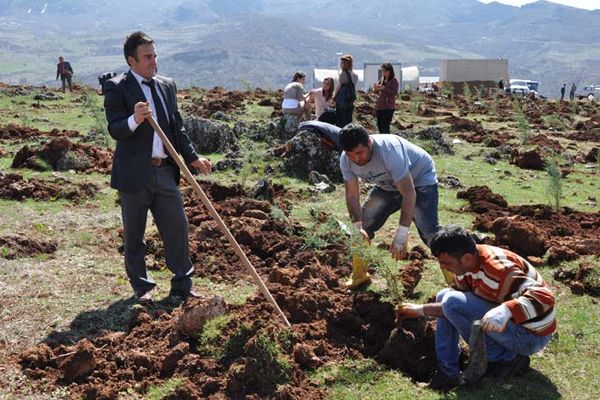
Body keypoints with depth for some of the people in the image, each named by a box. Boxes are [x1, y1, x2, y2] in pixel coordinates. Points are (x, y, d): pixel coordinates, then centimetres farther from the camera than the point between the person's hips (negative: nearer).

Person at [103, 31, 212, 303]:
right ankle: (142, 287, 21)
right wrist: (134, 119, -35)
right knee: (134, 235, 7)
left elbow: (177, 127, 16)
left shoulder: (167, 85, 12)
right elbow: (115, 129, -15)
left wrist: (192, 158, 9)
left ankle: (182, 285, 19)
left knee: (177, 227, 7)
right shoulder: (116, 88, -6)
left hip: (165, 171, 5)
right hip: (134, 173, -5)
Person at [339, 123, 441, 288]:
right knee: (363, 226, 0)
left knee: (429, 232, -22)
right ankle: (359, 275, 19)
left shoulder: (389, 151, -39)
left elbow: (409, 194, -39)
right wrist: (358, 228, -28)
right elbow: (352, 196, -13)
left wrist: (401, 235, -40)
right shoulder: (346, 161, -20)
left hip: (419, 180, -6)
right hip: (388, 186, 6)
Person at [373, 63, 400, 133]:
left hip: (388, 107, -7)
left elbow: (394, 93, -15)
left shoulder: (394, 80, -5)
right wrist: (376, 88, -7)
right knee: (379, 126, 11)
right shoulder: (382, 79, 14)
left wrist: (384, 88, -22)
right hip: (379, 106, 7)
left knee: (385, 127, -13)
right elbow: (376, 91, 16)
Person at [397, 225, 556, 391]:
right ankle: (447, 373, 7)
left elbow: (544, 297, -35)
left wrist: (506, 310, -50)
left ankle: (505, 360, -9)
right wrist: (420, 310, 2)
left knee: (452, 302, -22)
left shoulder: (497, 269, -29)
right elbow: (458, 305, 9)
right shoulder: (469, 263, -1)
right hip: (510, 323, 9)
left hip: (531, 336, -9)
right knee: (444, 296, 10)